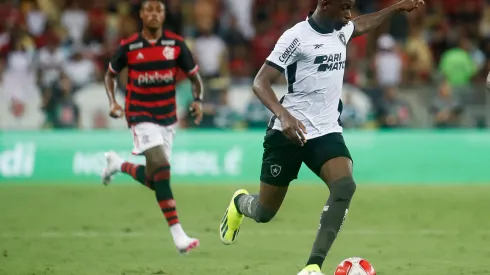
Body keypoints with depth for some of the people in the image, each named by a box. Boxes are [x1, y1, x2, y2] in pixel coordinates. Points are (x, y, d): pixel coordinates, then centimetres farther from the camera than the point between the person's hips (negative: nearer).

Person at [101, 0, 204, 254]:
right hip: (141, 116, -4)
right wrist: (113, 102, -4)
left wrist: (198, 100, -12)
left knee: (154, 180, 8)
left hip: (168, 118, 4)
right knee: (161, 167, -22)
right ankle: (178, 236, -22)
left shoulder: (176, 44, -1)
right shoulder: (128, 47, -4)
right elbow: (110, 74, 12)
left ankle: (117, 164, 40)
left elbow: (194, 76, 7)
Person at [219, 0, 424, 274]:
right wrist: (283, 115, -35)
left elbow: (362, 25, 33)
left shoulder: (341, 31, 7)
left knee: (345, 186, -25)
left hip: (327, 131, 5)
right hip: (289, 132, -5)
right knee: (264, 212, 6)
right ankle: (240, 203, 46)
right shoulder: (297, 36, -16)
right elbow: (260, 82, -20)